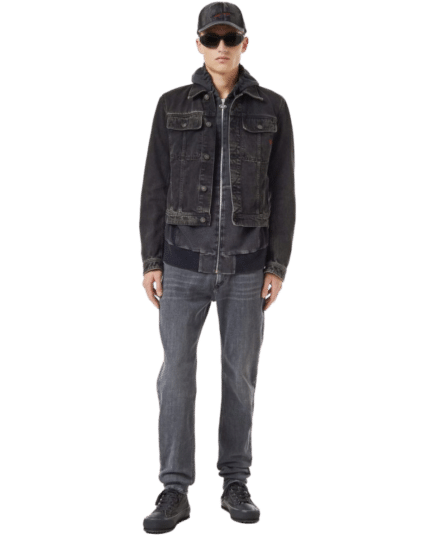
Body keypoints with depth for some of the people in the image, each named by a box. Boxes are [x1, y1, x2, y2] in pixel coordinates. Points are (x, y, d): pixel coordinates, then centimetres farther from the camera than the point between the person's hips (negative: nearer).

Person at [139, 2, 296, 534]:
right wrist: (150, 262, -4)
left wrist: (278, 266, -5)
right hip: (186, 258, 0)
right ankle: (174, 494, 3)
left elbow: (282, 191, 1)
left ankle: (235, 486, 18)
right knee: (176, 375, -4)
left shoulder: (272, 108, 1)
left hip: (246, 261, 0)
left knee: (240, 374, 5)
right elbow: (155, 186, 1)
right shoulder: (172, 105, 1)